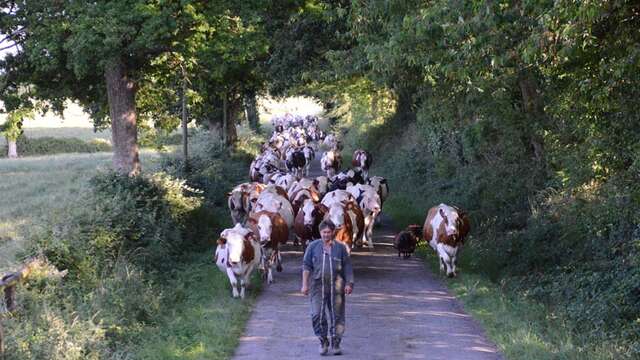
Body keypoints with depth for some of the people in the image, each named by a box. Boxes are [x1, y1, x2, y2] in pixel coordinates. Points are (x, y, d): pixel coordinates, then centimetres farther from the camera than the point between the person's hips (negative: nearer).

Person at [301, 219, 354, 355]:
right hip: (318, 286, 0)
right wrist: (305, 284, -1)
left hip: (336, 287, 1)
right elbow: (306, 266, 6)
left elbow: (347, 267, 8)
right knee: (317, 315, -8)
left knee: (336, 315, 3)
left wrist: (349, 283, -2)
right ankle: (323, 342, 9)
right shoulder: (313, 246, 6)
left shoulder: (340, 247, 7)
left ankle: (335, 344, 14)